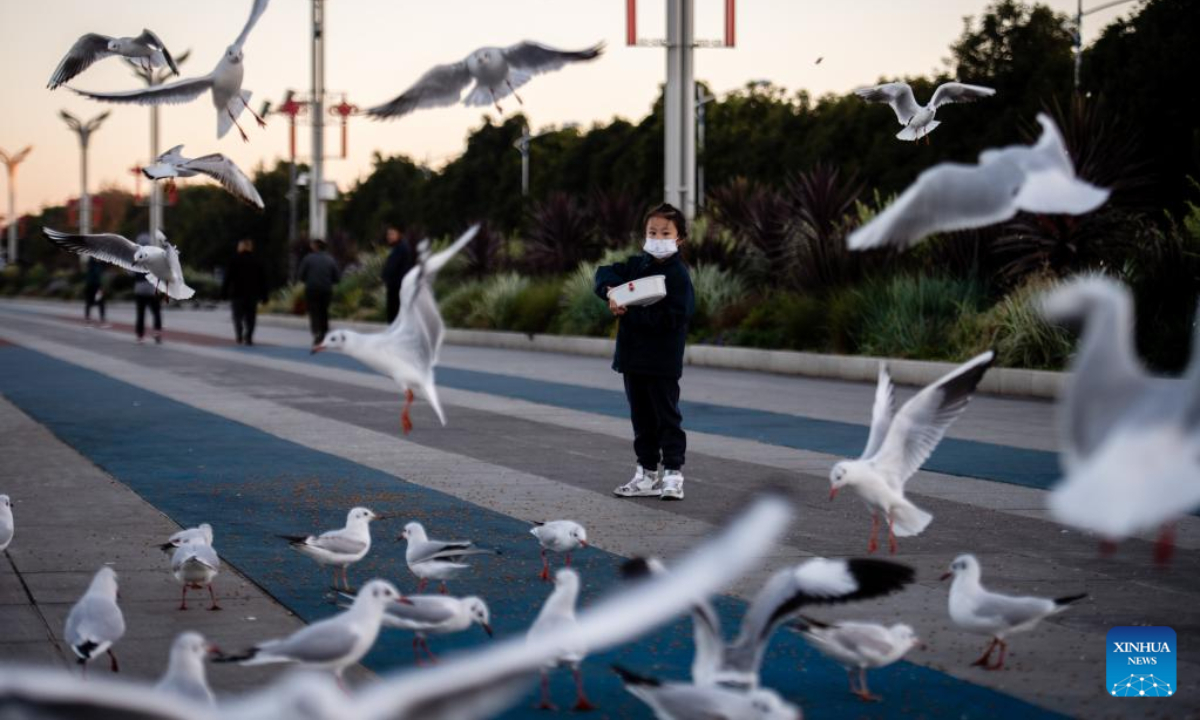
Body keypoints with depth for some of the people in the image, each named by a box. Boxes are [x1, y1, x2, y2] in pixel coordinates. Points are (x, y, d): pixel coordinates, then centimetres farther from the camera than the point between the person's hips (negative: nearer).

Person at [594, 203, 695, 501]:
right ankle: (647, 474, 21)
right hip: (633, 356, 7)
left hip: (662, 362, -7)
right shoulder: (638, 265, 8)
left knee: (667, 417, -1)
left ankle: (673, 475, 4)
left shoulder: (678, 275, -13)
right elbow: (605, 273, 9)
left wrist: (629, 313, -22)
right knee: (642, 418, 13)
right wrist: (611, 290, -13)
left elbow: (671, 317, -22)